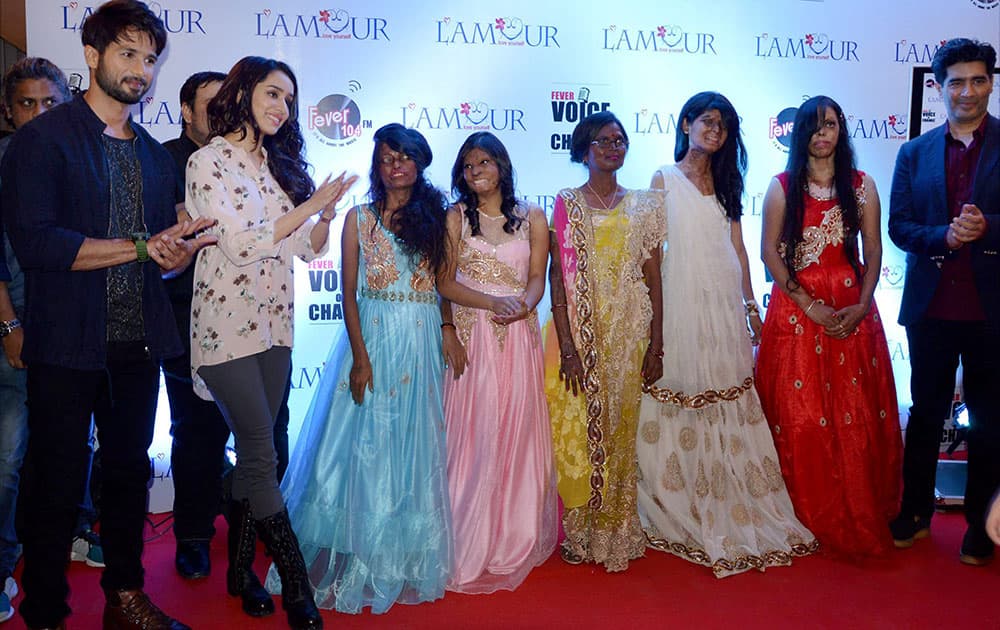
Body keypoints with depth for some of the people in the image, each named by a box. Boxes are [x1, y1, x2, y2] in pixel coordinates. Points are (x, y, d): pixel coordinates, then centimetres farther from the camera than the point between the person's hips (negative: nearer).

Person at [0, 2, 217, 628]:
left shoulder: (154, 154, 15)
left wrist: (179, 252, -8)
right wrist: (142, 247, -16)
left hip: (138, 342, 6)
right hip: (66, 345, -6)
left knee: (129, 471, 15)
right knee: (57, 483, 4)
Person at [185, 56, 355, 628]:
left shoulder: (279, 163, 13)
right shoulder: (210, 161, -6)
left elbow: (310, 249, 12)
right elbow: (240, 244, -15)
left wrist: (327, 215, -8)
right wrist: (310, 205, -14)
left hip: (274, 324, 6)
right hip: (228, 326, -6)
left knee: (256, 453, 10)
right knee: (262, 454, -4)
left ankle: (242, 568, 23)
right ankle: (296, 583, 5)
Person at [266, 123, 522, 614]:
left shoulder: (443, 218, 5)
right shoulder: (359, 218, 4)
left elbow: (444, 282, 7)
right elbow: (348, 293, 0)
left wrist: (492, 302, -9)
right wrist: (360, 356, -9)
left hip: (419, 345, 0)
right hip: (369, 338, 0)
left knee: (411, 447, 4)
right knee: (363, 447, 1)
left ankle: (404, 562, 15)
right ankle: (355, 562, 13)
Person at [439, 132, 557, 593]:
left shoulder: (532, 219, 8)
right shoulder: (455, 217, 6)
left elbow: (538, 277, 1)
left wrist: (523, 303, -21)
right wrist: (447, 330, -12)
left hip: (517, 335, 1)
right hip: (469, 334, -1)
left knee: (516, 431, 5)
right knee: (470, 434, 0)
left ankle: (516, 537, 20)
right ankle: (470, 542, 12)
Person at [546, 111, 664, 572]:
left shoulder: (644, 207, 8)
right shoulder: (567, 204, 1)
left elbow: (653, 277, 6)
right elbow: (558, 277, -5)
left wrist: (656, 344, 0)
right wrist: (567, 347, -13)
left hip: (630, 333, 2)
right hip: (580, 330, -2)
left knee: (623, 430, 6)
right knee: (577, 430, 2)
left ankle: (618, 532, 19)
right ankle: (579, 534, 15)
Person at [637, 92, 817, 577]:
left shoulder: (725, 181, 16)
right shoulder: (665, 180, 4)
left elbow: (738, 249, 15)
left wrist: (751, 307, 10)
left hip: (724, 304, 4)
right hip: (681, 304, -4)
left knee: (728, 409, 5)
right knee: (681, 403, -1)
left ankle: (732, 514, 15)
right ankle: (681, 514, 11)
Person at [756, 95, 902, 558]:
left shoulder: (862, 186, 7)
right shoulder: (782, 186, 2)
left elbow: (873, 250, 5)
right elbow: (769, 251, -3)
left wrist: (862, 305, -10)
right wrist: (809, 304, -11)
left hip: (852, 310, 2)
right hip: (796, 308, -1)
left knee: (857, 413, 3)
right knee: (799, 414, 0)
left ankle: (861, 515, 18)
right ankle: (809, 515, 14)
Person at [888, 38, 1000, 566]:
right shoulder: (914, 154, 6)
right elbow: (898, 225, 1)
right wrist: (944, 236, -16)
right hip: (931, 305, 2)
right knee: (925, 413, 14)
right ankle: (915, 513, 27)